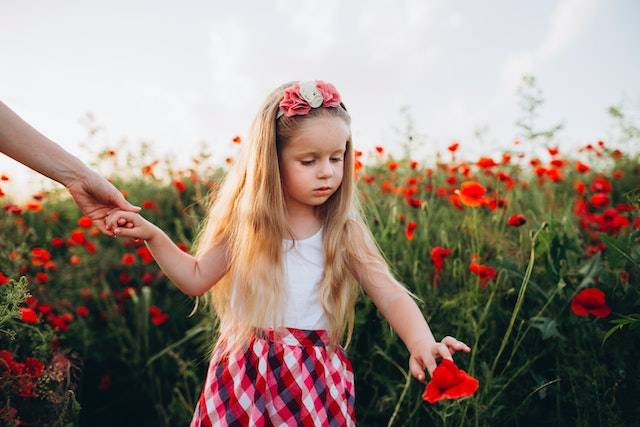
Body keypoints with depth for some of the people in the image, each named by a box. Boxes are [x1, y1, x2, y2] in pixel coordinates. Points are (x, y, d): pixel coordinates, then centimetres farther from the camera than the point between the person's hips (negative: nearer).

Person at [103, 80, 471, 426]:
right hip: (242, 376, 1)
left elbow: (392, 296, -11)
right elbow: (196, 279, 6)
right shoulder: (245, 221, -3)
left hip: (315, 379, -1)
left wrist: (421, 342, -30)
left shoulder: (343, 231, -7)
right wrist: (152, 235, -6)